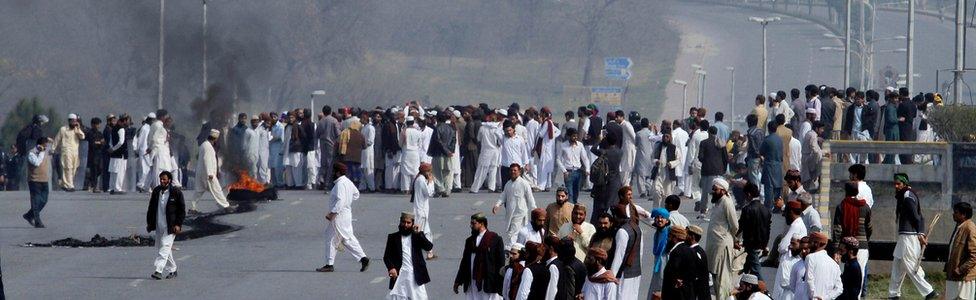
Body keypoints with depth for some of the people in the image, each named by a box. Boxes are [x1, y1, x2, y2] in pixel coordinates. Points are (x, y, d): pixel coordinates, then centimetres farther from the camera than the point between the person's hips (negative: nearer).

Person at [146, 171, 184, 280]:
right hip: (159, 226, 6)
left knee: (165, 247, -15)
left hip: (170, 226, -6)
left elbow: (182, 210, -5)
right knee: (164, 248, 12)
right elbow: (151, 208, 16)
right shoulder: (156, 191, 8)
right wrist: (149, 223, 12)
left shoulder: (176, 192, -7)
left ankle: (159, 270, -22)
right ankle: (172, 270, 24)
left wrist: (178, 225, -11)